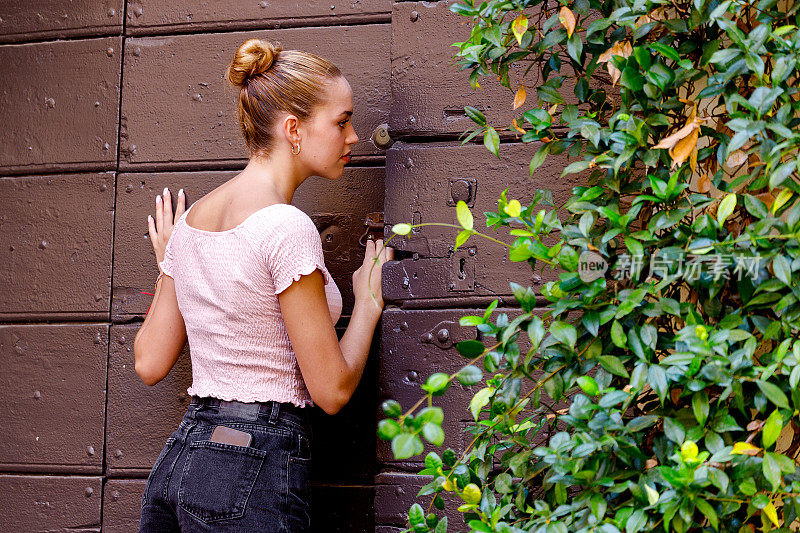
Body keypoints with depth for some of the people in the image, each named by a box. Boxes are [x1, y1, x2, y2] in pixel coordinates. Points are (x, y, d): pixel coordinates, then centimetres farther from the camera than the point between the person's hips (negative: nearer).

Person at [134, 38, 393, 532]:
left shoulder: (190, 219, 8)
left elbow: (150, 364, 13)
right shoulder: (286, 227, -15)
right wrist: (368, 302, 5)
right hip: (254, 473, -8)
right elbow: (331, 390, -12)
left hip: (178, 456, 8)